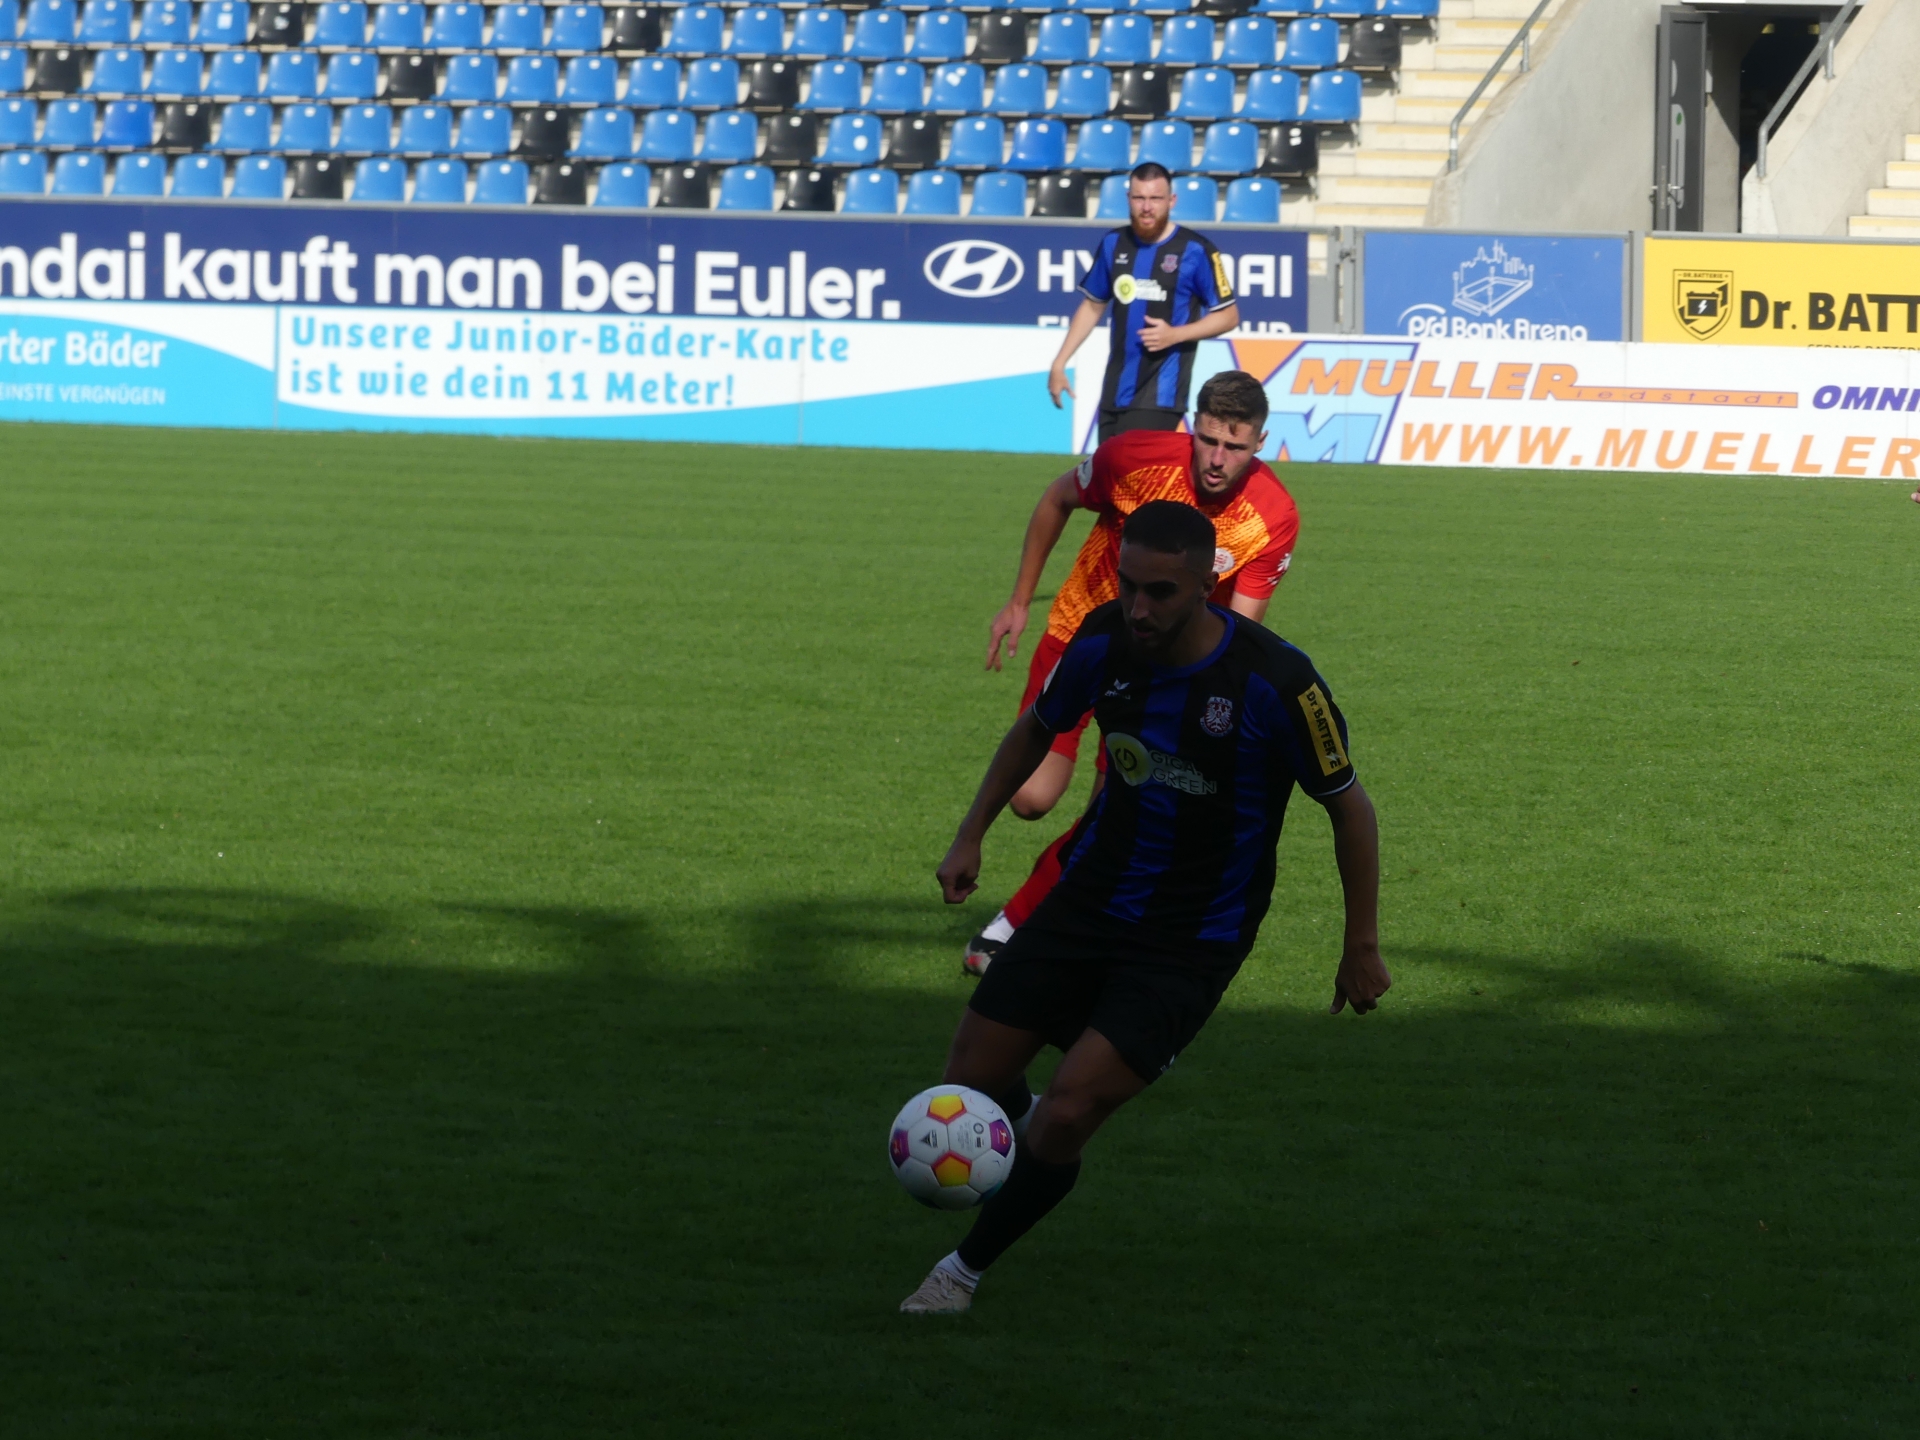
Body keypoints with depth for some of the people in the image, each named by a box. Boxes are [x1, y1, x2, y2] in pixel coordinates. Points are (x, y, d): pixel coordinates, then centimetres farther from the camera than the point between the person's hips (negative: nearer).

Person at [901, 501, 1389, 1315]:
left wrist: (1363, 949, -5)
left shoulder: (1275, 683, -24)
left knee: (1068, 1112, -17)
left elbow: (1349, 807, -10)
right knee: (971, 1078, 4)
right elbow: (1038, 729, 13)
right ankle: (1024, 1120, 42)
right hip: (1090, 902, 5)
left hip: (1193, 944, -5)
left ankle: (968, 1266, 6)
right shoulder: (1104, 643, -10)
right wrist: (970, 837, 9)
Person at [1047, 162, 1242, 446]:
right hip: (1115, 391, 6)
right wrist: (1059, 363, 13)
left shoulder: (1195, 251, -7)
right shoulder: (1114, 244, 8)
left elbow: (1228, 315, -3)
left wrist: (1175, 335, -17)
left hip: (1161, 394, -6)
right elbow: (1093, 305, 19)